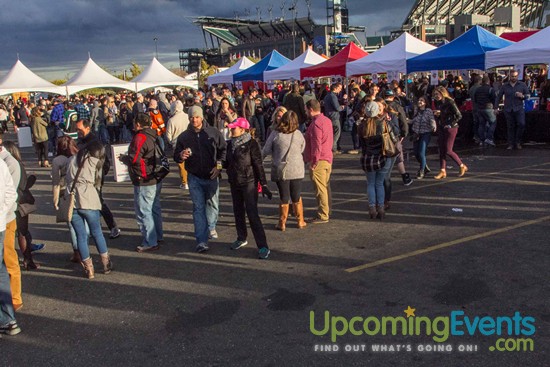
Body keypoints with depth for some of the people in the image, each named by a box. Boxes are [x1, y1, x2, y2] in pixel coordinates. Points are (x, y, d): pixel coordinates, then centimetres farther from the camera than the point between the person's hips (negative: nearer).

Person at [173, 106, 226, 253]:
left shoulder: (213, 132, -3)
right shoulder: (183, 136, 1)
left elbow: (224, 149, 5)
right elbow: (176, 156, 5)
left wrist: (219, 165, -6)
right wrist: (181, 156, -19)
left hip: (211, 176, 0)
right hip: (194, 177, 0)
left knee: (212, 204, 14)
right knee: (198, 207, -2)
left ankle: (211, 228, 41)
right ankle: (201, 241, -1)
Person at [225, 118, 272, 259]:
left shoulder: (251, 144, -13)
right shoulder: (231, 144, 7)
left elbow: (258, 165, -13)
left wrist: (264, 184, -14)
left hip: (249, 183, -7)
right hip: (234, 183, 7)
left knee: (252, 213, -11)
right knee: (238, 212, 16)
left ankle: (263, 246, -8)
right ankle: (241, 239, 34)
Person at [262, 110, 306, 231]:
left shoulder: (275, 134, -9)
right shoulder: (298, 134, -3)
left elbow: (265, 151, -3)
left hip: (281, 170, -1)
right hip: (297, 170, 1)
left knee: (284, 197, 8)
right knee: (297, 197, 14)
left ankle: (282, 223, 15)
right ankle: (300, 221, 24)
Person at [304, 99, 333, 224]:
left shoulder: (316, 123, -18)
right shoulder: (327, 120, 12)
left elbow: (316, 145, -21)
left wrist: (313, 162, -17)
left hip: (319, 161, -10)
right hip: (328, 159, 10)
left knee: (320, 189, -4)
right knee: (326, 187, 16)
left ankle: (322, 216, 1)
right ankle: (327, 211, 26)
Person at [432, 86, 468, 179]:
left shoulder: (450, 102, -15)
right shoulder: (438, 103, 7)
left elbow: (459, 116, -14)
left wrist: (450, 125, -13)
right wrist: (436, 114, -3)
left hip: (451, 128, -7)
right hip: (441, 129, 8)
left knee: (448, 150, -6)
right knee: (441, 150, 5)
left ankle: (462, 166, 14)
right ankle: (443, 171, 10)